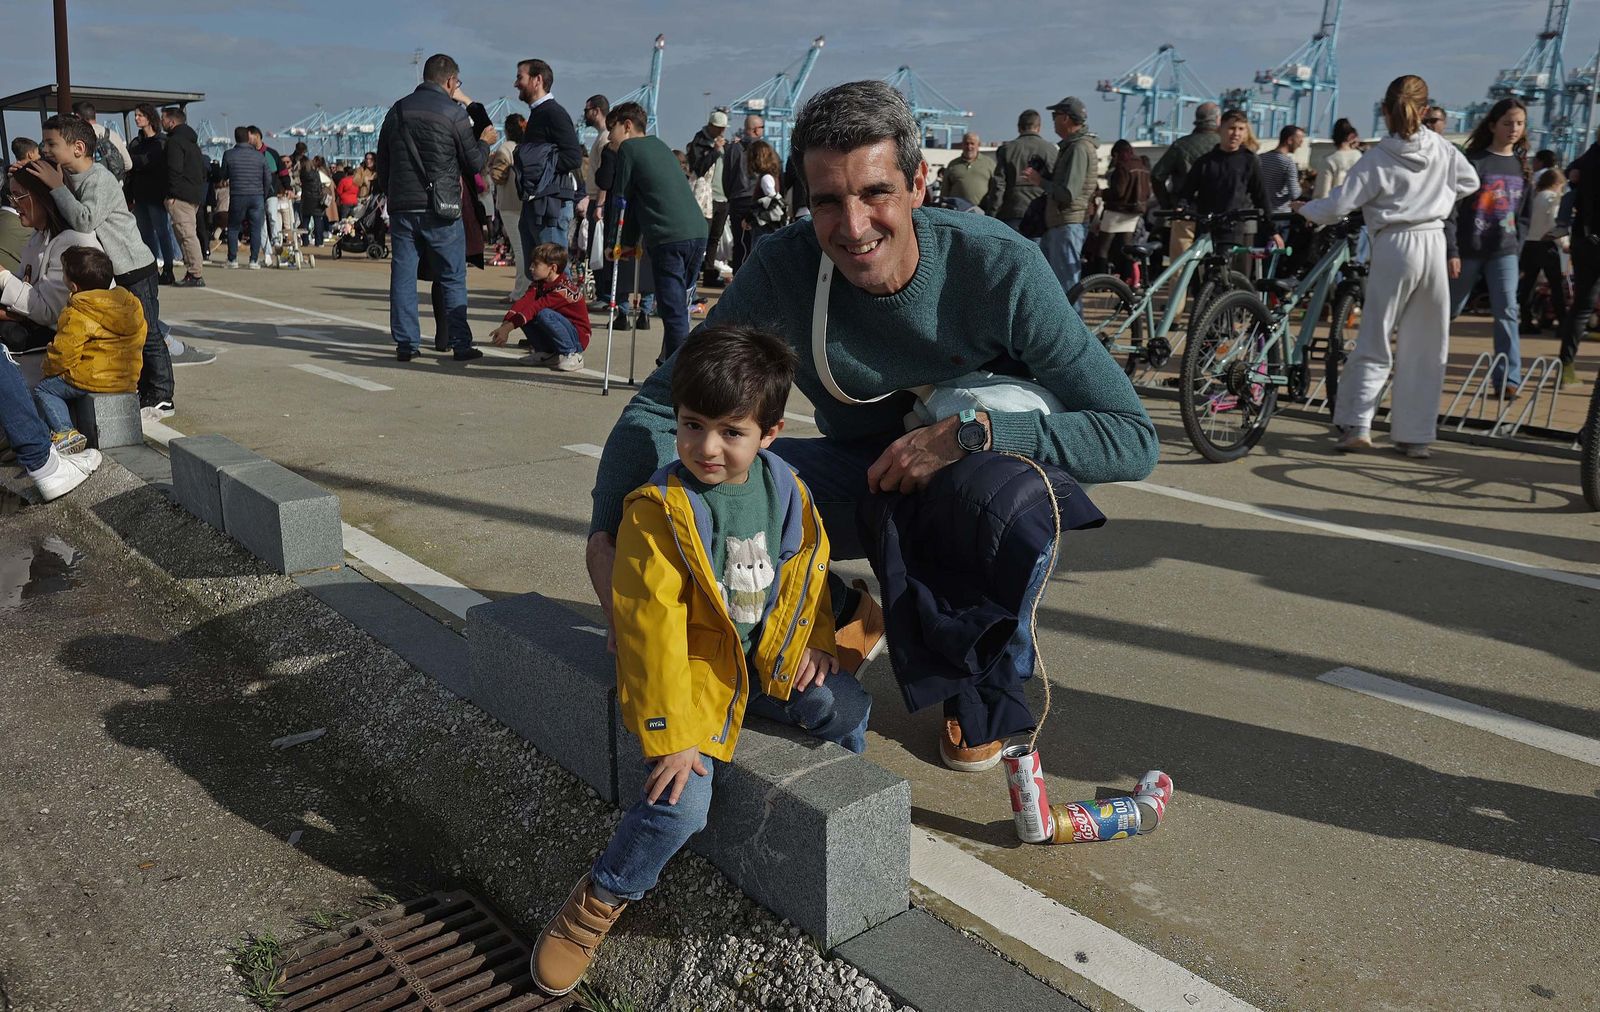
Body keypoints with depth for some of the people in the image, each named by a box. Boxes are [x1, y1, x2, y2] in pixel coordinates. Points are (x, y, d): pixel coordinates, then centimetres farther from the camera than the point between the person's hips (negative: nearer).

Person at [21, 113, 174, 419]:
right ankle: (143, 390, 26)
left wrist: (56, 187, -22)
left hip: (134, 270, -9)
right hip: (108, 273, 10)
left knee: (146, 335, -2)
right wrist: (26, 175, 1)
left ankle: (160, 398, 4)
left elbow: (84, 221, -31)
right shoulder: (68, 177, 9)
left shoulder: (100, 179, -20)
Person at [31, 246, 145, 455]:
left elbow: (63, 355, -13)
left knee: (43, 389, 10)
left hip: (92, 381, -8)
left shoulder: (76, 315, -14)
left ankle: (64, 432, -8)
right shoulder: (131, 305, 7)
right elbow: (139, 341, 18)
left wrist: (49, 368, 10)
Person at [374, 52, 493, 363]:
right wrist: (484, 142, 18)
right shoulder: (454, 112, -5)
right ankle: (460, 344, 3)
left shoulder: (397, 110, 11)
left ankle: (406, 342, 7)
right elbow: (475, 164, -1)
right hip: (440, 209, -4)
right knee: (453, 278, 3)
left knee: (403, 275, 7)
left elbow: (382, 162, 15)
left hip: (401, 207, 4)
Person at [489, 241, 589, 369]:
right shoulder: (538, 285, 3)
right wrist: (504, 325, -30)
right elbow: (524, 302, -13)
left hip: (577, 338, -7)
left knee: (544, 314, -31)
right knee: (522, 313, -10)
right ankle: (548, 354, 2)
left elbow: (536, 307, -30)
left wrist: (508, 328, -37)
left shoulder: (565, 288, -22)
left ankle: (571, 355, -16)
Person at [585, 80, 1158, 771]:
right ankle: (854, 613, 10)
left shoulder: (1000, 265, -26)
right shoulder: (785, 267, -20)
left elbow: (1133, 437, -25)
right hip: (868, 481, 3)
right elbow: (661, 403, -15)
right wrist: (607, 539, -30)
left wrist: (968, 433, -37)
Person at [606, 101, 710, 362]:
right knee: (678, 304, 16)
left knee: (674, 310, -8)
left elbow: (622, 197, 5)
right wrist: (631, 239, 31)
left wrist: (626, 241, 14)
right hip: (698, 232, 7)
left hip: (668, 238, -7)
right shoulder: (659, 144, 27)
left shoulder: (628, 148, 6)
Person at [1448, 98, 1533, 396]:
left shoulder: (1522, 167, 10)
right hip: (1468, 250, -3)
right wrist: (1452, 251, -13)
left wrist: (1517, 245, 9)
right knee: (1450, 310, 7)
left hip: (1504, 252, 3)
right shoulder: (1473, 161, -6)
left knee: (1506, 312, -7)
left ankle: (1508, 378, -9)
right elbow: (1452, 208, -9)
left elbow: (1525, 212, 18)